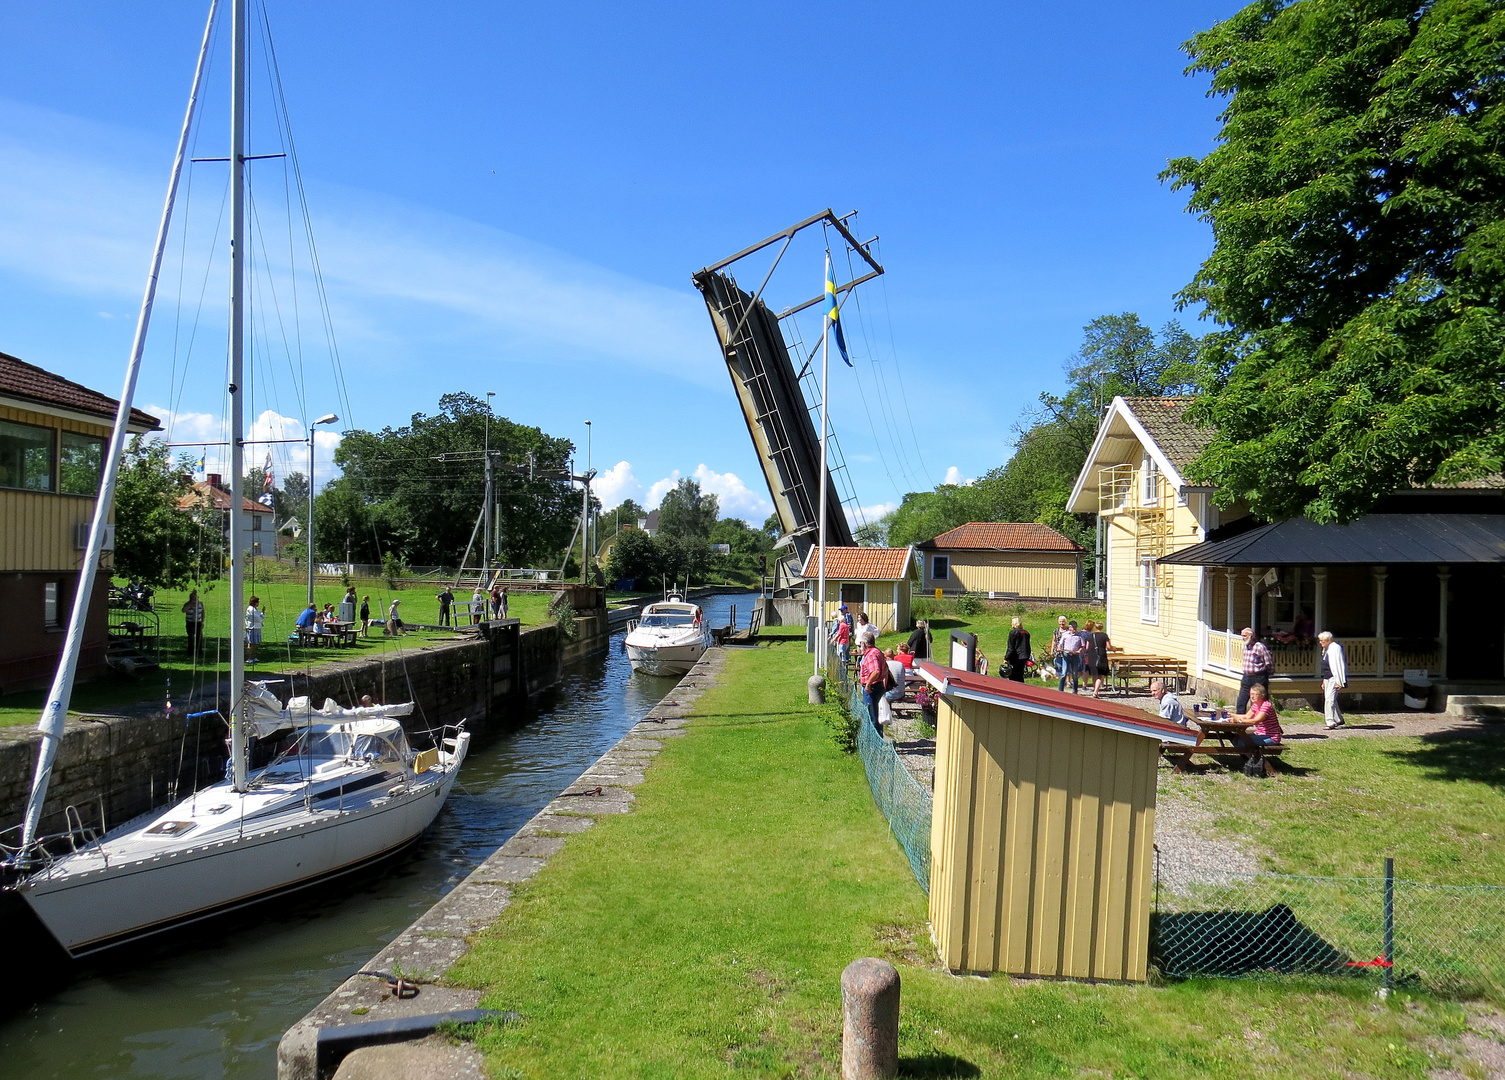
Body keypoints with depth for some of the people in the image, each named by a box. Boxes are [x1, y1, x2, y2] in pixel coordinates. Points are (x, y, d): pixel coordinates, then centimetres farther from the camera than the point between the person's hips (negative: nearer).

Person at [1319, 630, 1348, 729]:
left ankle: (1330, 722, -16)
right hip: (1327, 678, 10)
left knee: (1329, 699, -15)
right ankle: (1339, 720, 26)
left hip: (1334, 678, -10)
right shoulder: (1326, 649, 17)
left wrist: (1339, 681, -20)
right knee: (1330, 699, 14)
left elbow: (1338, 665, -17)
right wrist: (1324, 681, 25)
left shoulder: (1335, 648, -14)